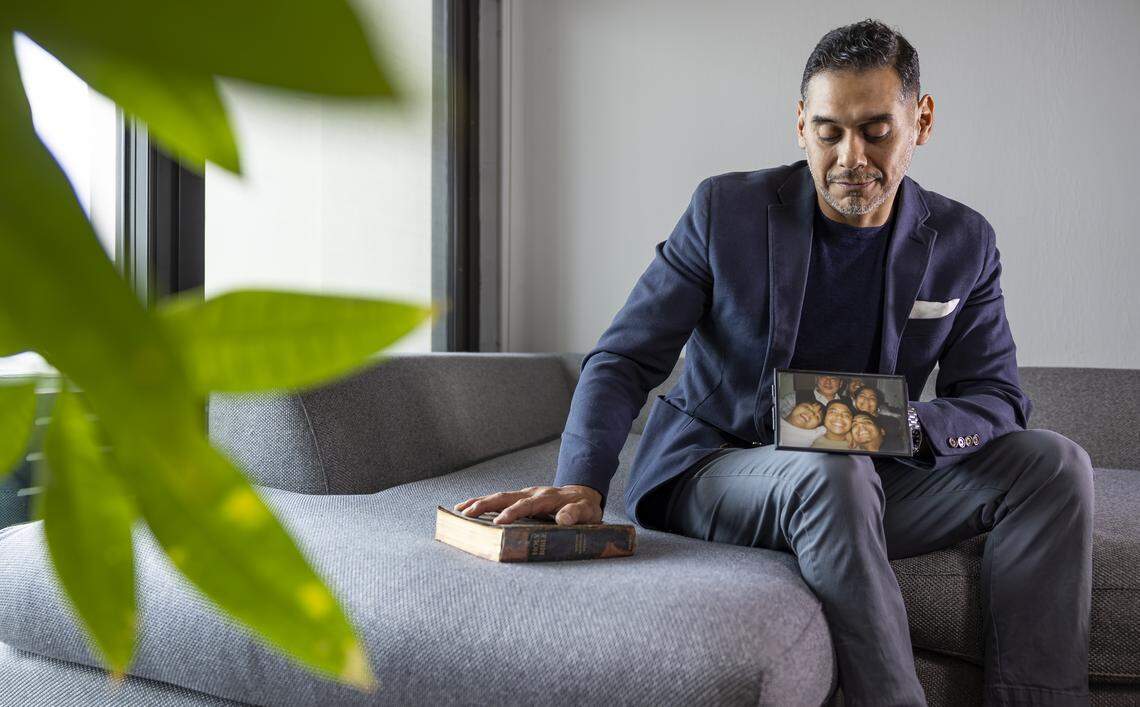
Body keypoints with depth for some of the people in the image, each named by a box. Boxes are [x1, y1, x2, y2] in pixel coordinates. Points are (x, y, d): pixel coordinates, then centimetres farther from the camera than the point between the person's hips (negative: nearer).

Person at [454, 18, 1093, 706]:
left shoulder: (964, 243, 0)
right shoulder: (725, 209, -9)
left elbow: (997, 398, 0)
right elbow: (623, 360, -10)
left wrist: (908, 424, -24)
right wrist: (581, 482, -28)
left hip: (857, 478, 4)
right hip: (707, 468, -3)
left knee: (1053, 460, -14)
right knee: (831, 472, -36)